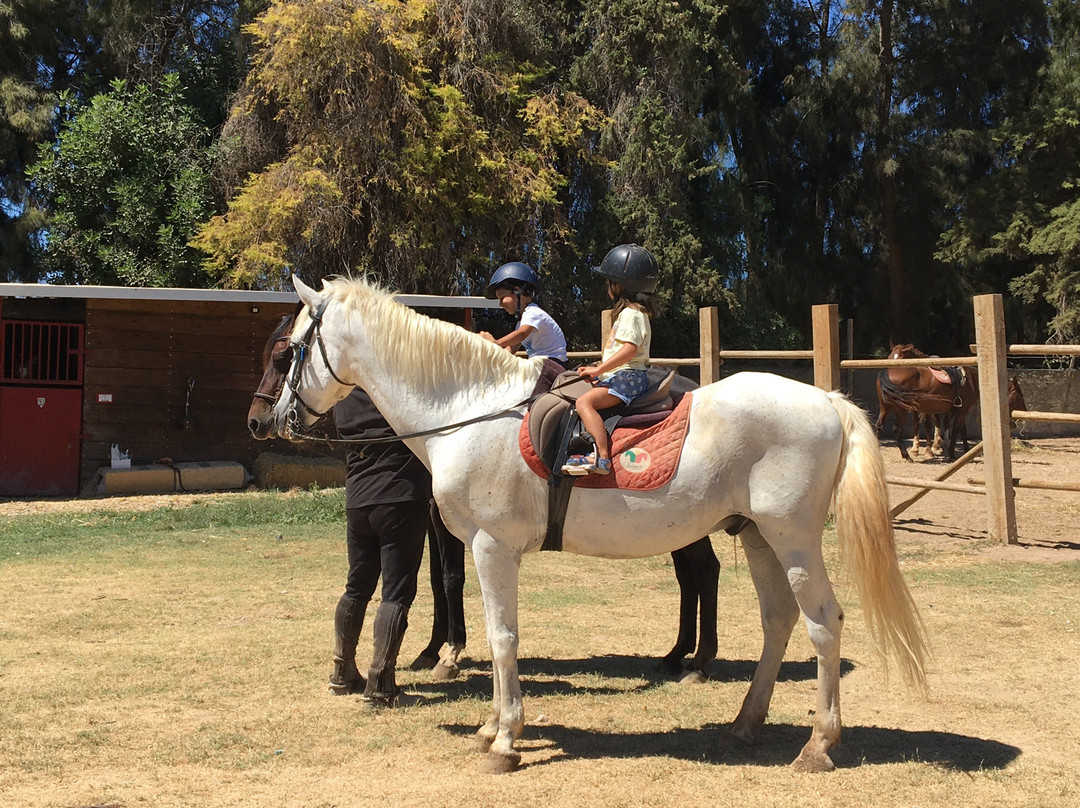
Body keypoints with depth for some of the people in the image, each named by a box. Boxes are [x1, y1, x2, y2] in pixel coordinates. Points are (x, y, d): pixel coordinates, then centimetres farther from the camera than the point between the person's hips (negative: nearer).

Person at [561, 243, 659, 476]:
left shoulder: (630, 313, -11)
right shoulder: (634, 312, 23)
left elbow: (630, 349, -25)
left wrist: (598, 370, -23)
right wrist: (600, 370, 15)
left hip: (627, 377, -12)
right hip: (625, 376, 12)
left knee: (585, 401, -27)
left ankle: (601, 457, -38)